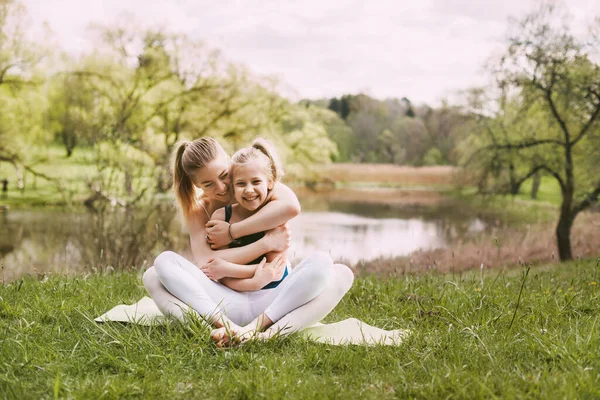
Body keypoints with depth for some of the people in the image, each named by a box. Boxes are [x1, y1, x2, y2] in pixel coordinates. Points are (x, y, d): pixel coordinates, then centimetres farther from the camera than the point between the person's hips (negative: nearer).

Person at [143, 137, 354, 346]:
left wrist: (231, 232, -17)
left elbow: (291, 205, -22)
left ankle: (260, 328, -43)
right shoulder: (199, 210, 5)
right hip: (229, 304, 1)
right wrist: (266, 243, -17)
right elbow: (205, 264, -13)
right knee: (163, 263, -21)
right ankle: (226, 326, -43)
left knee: (334, 269, -26)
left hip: (270, 301, 0)